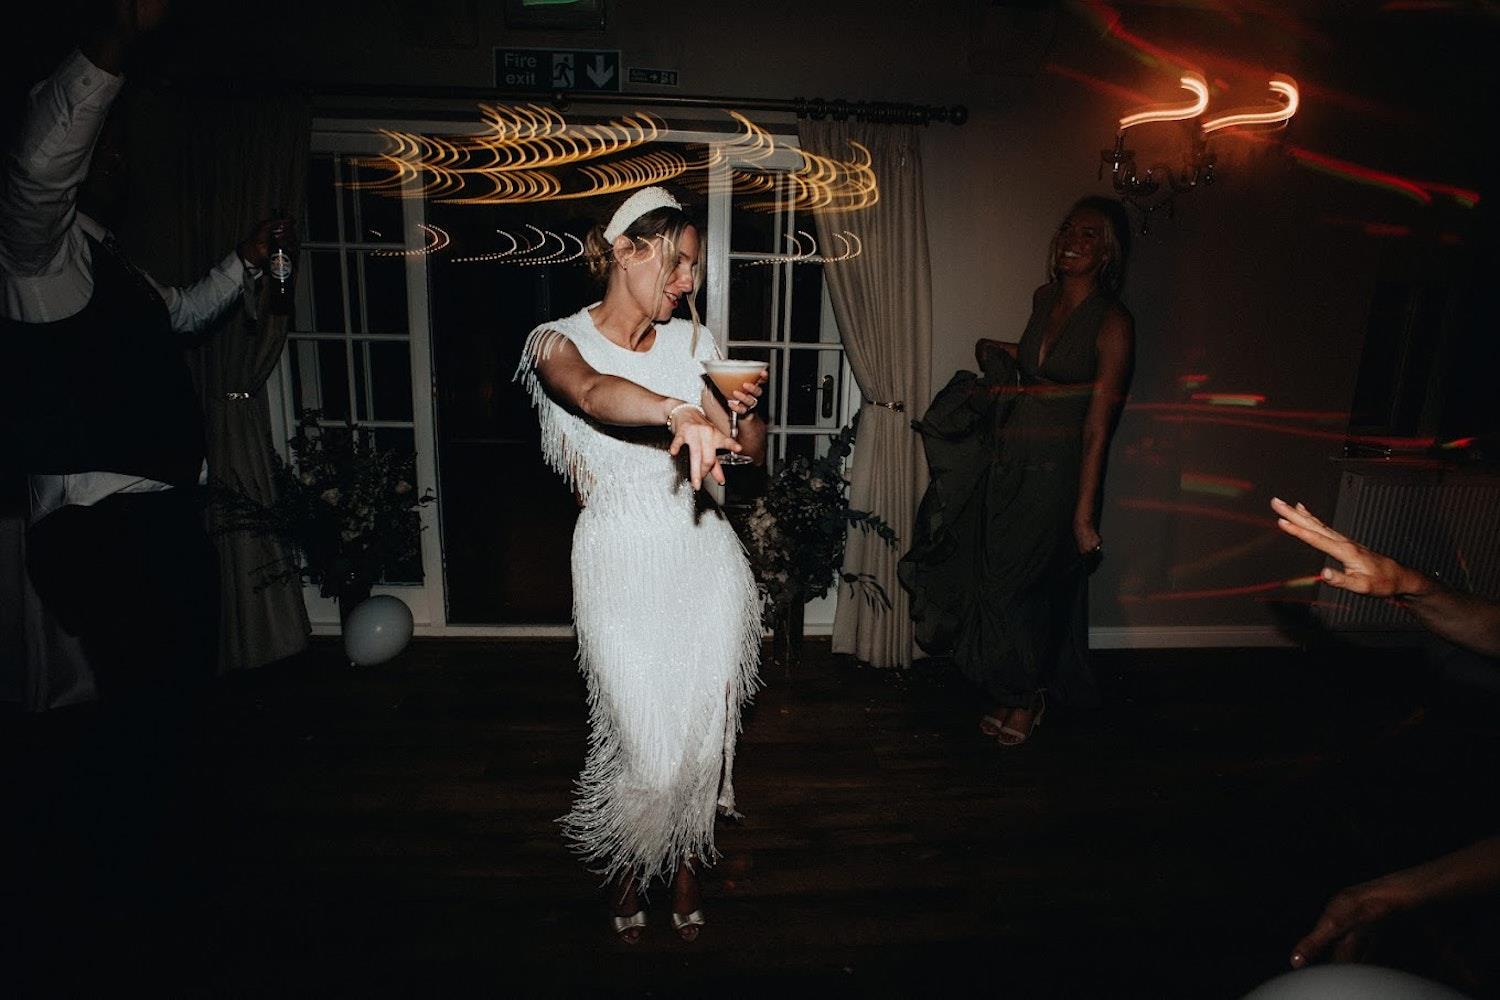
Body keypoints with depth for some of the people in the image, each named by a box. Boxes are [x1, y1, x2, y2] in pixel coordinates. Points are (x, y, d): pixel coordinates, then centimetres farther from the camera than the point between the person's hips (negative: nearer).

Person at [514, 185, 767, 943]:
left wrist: (745, 410, -13)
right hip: (621, 566, -3)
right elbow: (596, 395, -33)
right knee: (646, 741, 2)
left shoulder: (690, 341, 4)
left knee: (702, 727, 10)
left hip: (702, 556, 3)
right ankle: (630, 871, 36)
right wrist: (680, 413, -52)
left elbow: (752, 455, 8)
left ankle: (684, 863, 40)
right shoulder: (560, 342, -7)